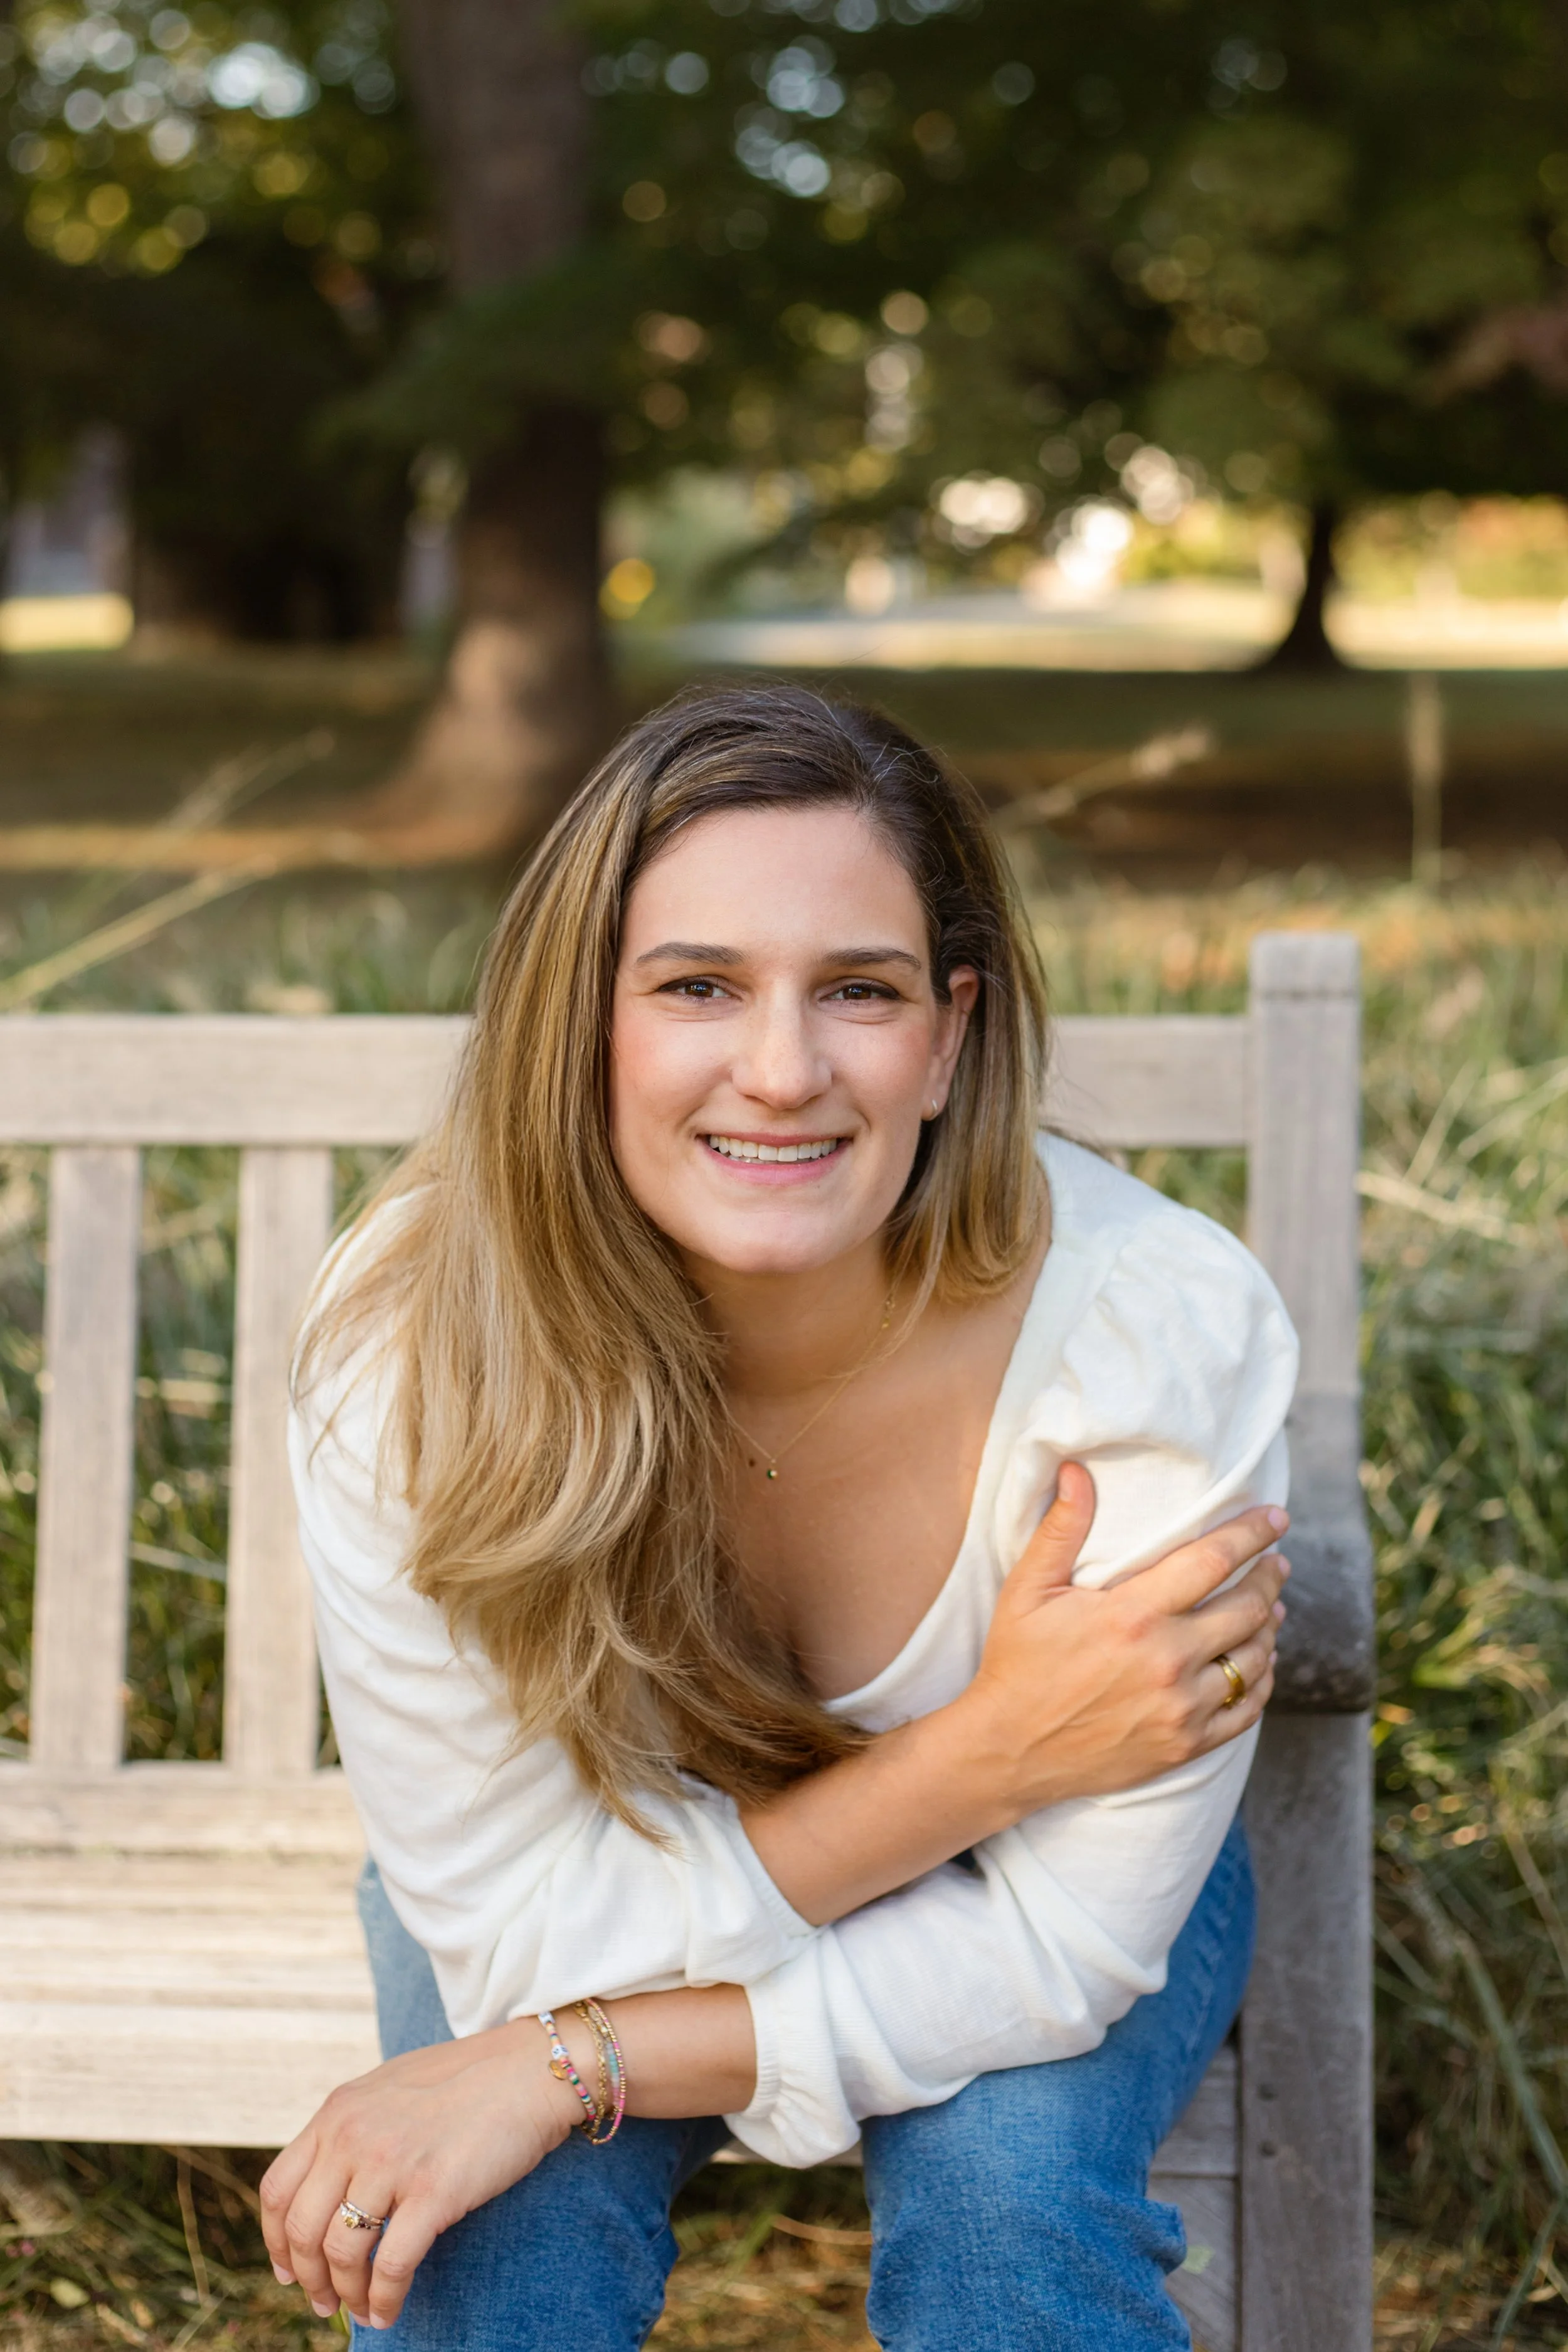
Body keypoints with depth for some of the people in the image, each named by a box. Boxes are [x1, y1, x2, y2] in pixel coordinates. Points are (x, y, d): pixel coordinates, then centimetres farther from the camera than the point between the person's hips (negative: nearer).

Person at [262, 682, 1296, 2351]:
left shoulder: (1161, 1327, -32)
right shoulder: (408, 1342, -30)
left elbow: (1069, 1938, -26)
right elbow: (522, 1929, -24)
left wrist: (569, 2064, -34)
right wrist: (980, 1756, -34)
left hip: (1001, 1879, 0)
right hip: (591, 1868, 0)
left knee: (1006, 2186, -29)